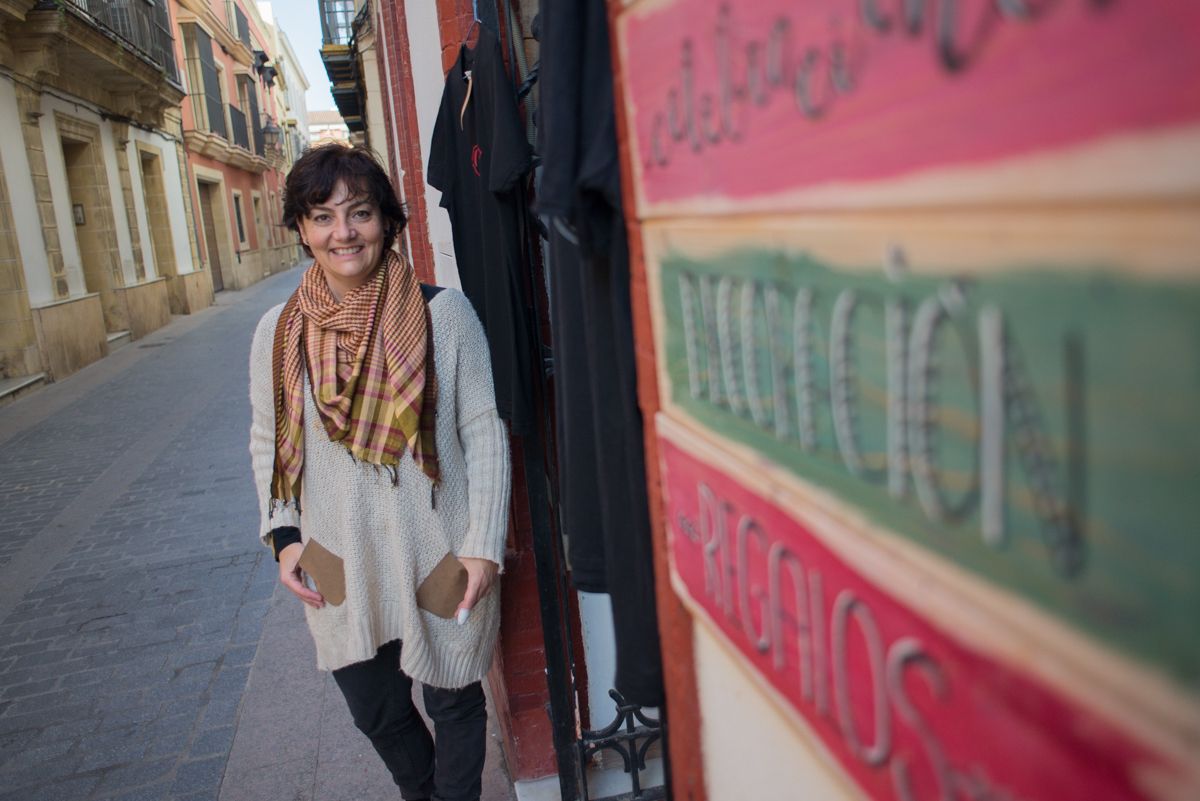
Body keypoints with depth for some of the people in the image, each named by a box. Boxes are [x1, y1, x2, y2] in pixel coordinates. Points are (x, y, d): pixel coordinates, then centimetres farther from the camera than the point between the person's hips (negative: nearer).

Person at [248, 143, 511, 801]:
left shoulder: (444, 313, -11)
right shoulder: (278, 332, -2)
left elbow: (485, 433, -8)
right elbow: (266, 442, 9)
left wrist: (485, 543, -12)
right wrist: (284, 535, -2)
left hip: (440, 561, -3)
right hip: (339, 568, 3)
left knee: (453, 704, 15)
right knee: (376, 712, 21)